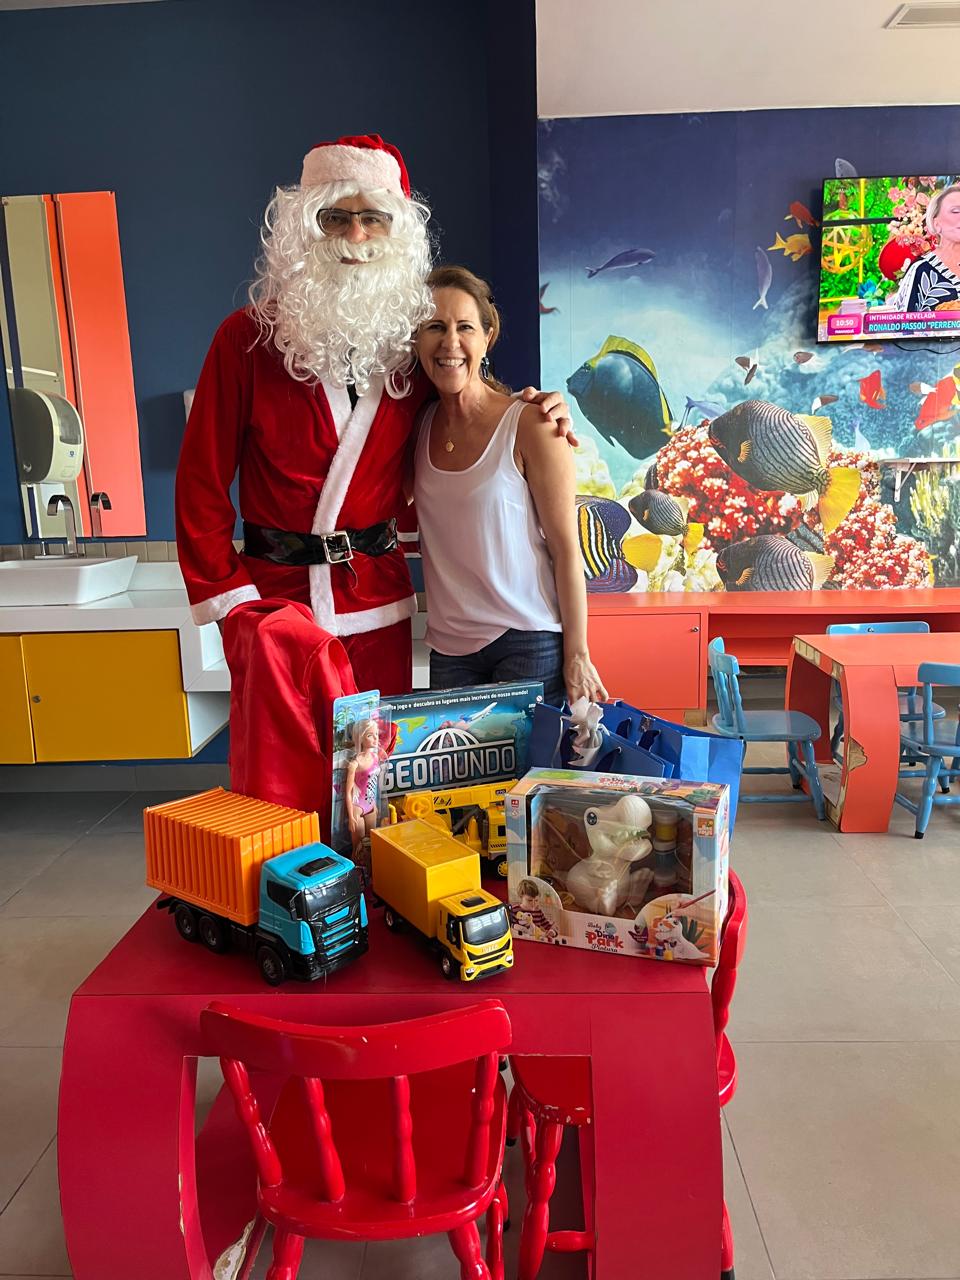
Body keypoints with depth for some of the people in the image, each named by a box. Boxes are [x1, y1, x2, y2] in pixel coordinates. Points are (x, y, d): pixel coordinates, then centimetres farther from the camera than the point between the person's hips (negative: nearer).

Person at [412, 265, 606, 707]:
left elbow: (566, 548, -9)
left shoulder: (528, 423, -10)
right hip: (449, 648, 4)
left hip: (529, 640, -4)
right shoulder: (420, 422, 5)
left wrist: (577, 656, -10)